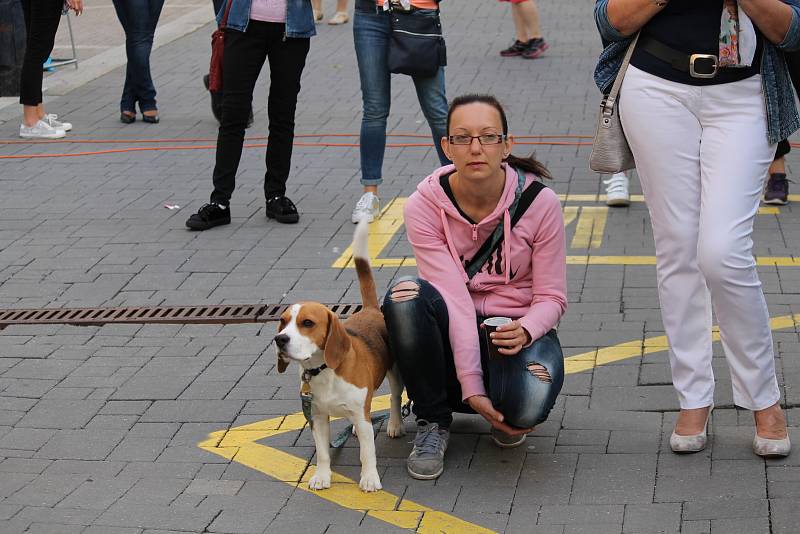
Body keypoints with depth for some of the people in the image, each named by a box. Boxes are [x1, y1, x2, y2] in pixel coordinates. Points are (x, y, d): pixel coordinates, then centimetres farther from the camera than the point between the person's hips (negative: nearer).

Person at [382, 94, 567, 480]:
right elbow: (454, 299, -21)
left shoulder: (539, 202, -14)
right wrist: (470, 386, -28)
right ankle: (433, 419, -11)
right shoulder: (424, 206, -14)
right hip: (453, 330, 1)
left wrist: (525, 330, -31)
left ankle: (506, 417, 7)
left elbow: (552, 298, -7)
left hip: (518, 329, -1)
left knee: (527, 403, -34)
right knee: (406, 294, -32)